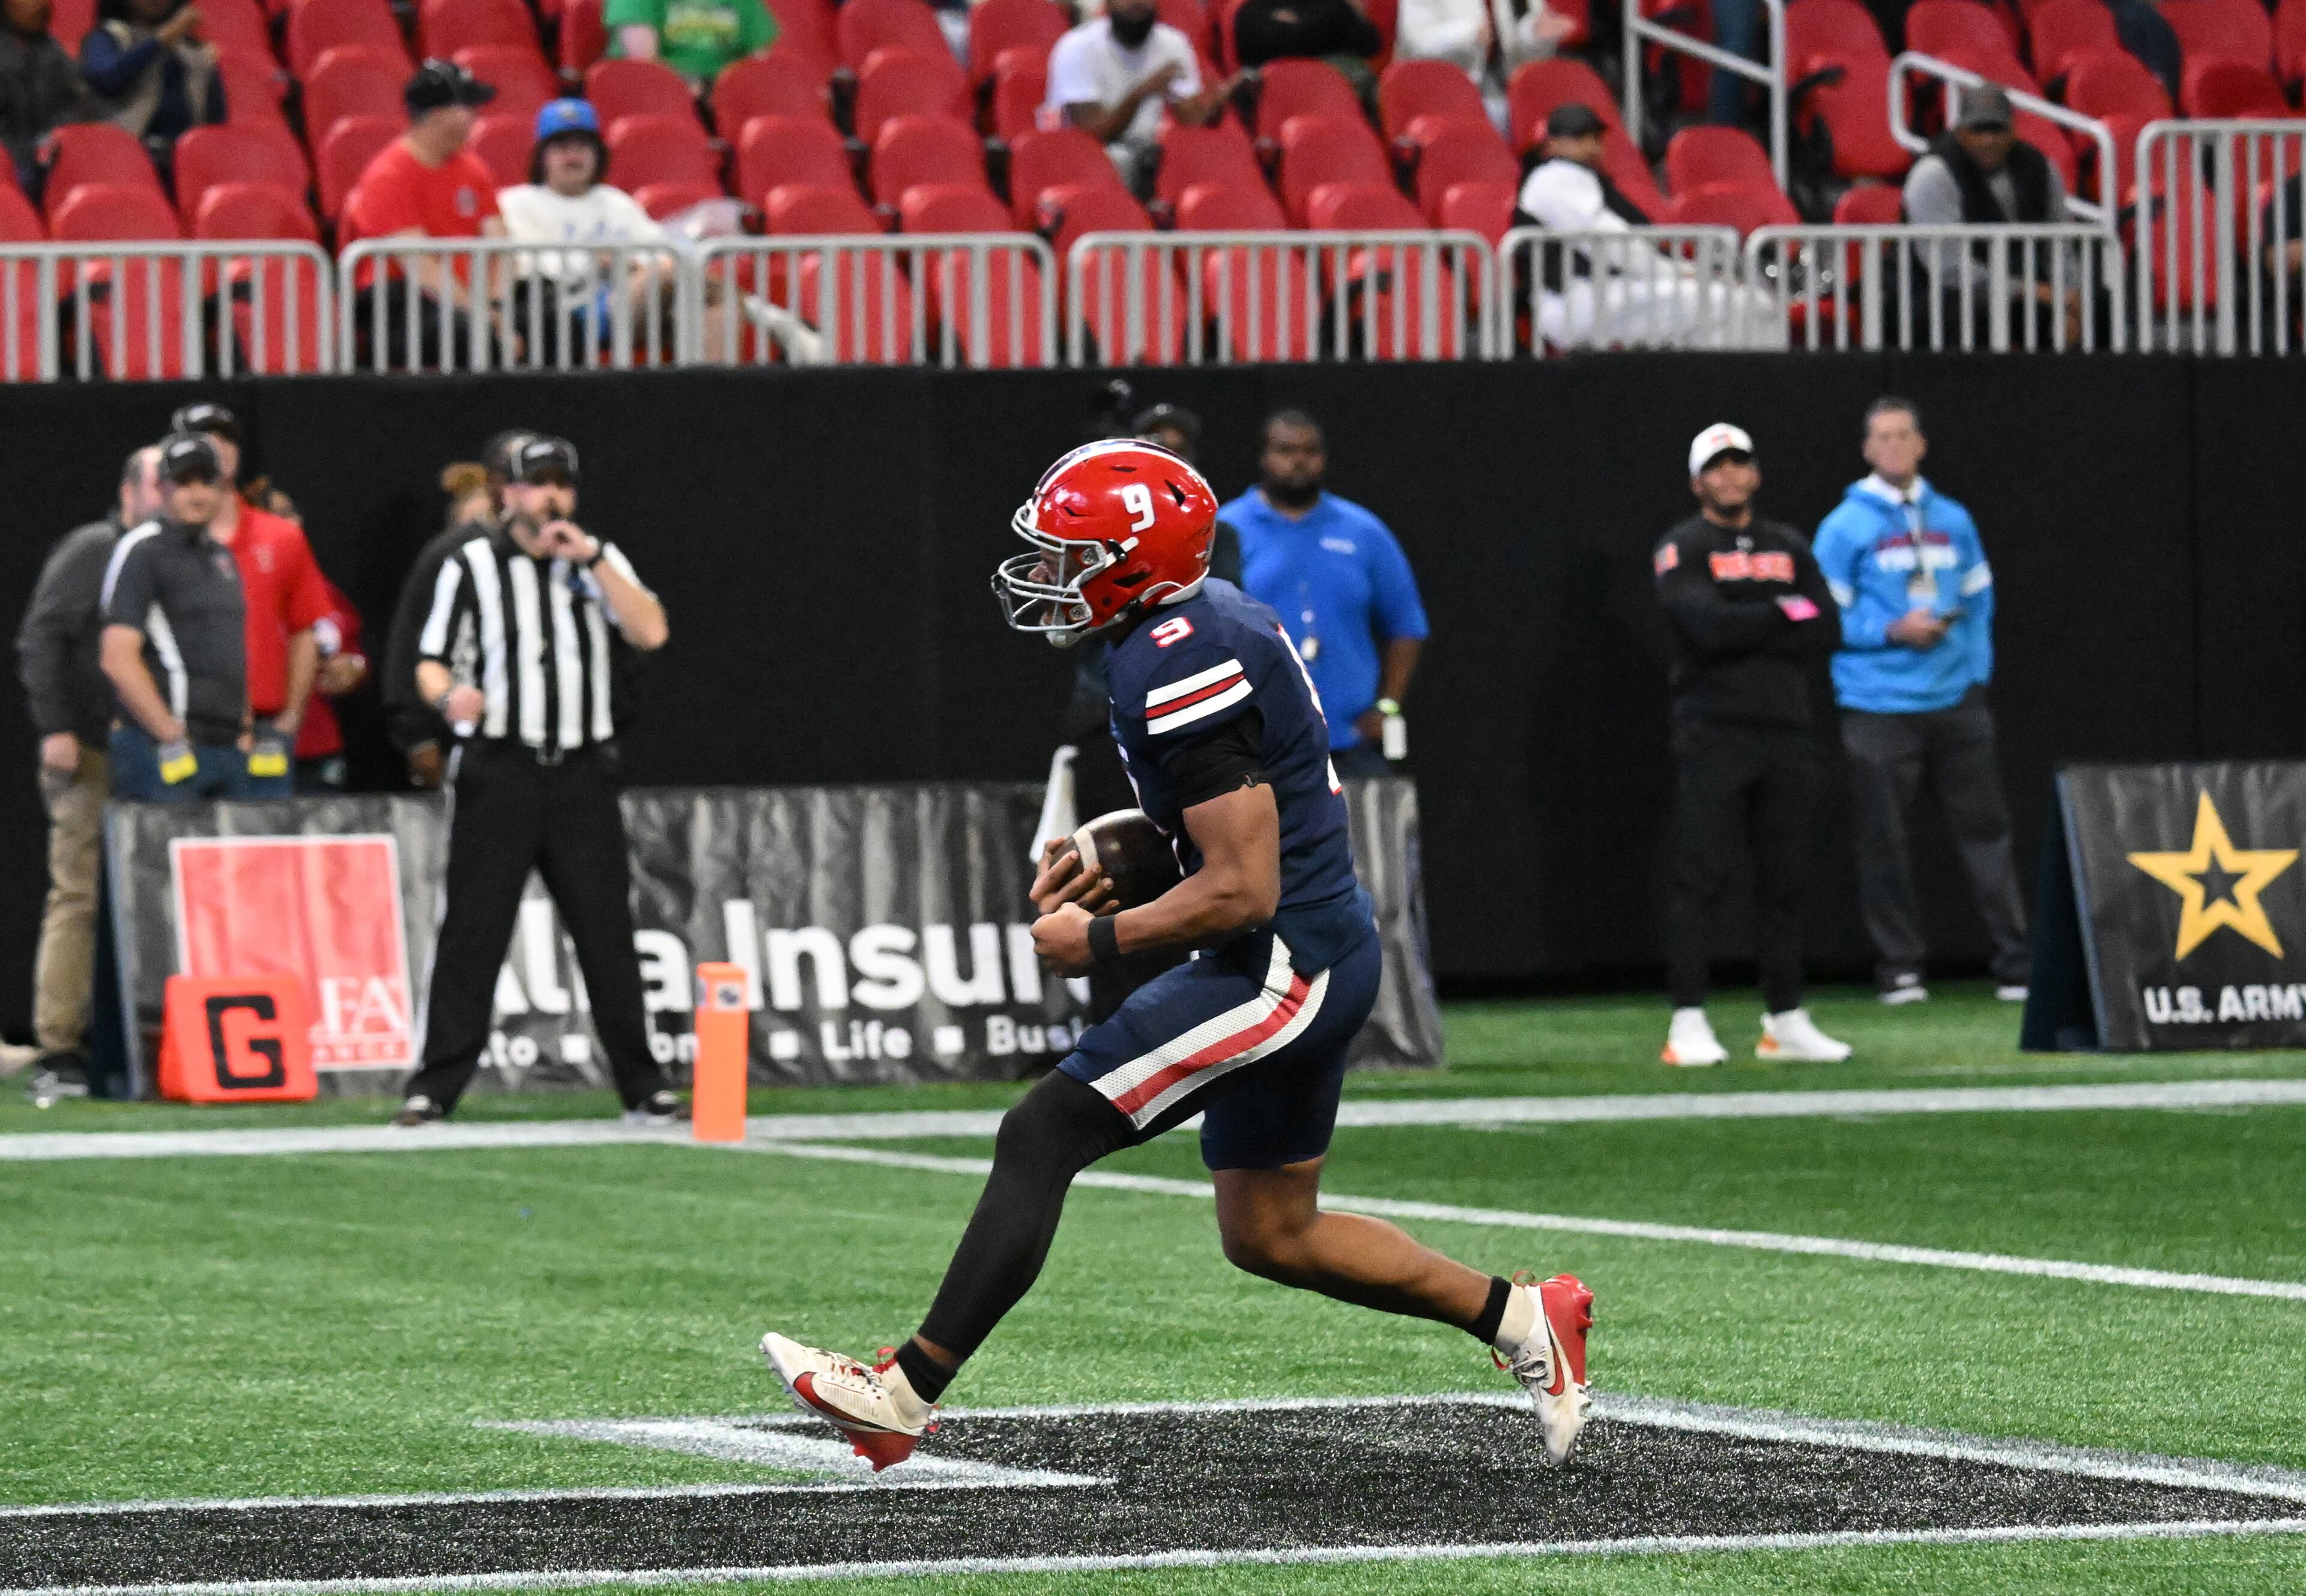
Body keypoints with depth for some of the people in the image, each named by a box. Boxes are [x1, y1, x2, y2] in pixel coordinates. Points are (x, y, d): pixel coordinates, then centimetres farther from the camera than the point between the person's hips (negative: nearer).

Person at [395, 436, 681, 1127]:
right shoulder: (471, 565, 5)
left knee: (606, 931, 2)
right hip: (496, 775, -2)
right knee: (472, 930, -5)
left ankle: (641, 1085, 9)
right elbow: (430, 662, 5)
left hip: (582, 776, 2)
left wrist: (591, 558, -11)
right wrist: (449, 694, -18)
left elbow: (650, 633, -7)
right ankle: (437, 1084, -1)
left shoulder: (598, 561, 9)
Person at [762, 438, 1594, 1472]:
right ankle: (1520, 1319, 24)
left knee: (1041, 1137, -11)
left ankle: (905, 1396, -11)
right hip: (1328, 952, 10)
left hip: (1280, 969, -10)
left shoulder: (1182, 670, -21)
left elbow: (1242, 891, -23)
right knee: (1269, 1235, 19)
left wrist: (1097, 941, -12)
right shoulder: (1214, 619, 10)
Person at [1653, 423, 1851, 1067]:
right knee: (1700, 877, -8)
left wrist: (1749, 634, -7)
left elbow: (1827, 630, 5)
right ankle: (1689, 1024, -8)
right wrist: (1785, 615, -6)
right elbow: (1709, 626, -17)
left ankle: (1785, 1020, 13)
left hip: (1784, 732, 5)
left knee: (1785, 879, 7)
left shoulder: (1788, 548, 16)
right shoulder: (1682, 551, 0)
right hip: (1713, 735, -5)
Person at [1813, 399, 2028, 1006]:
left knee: (1985, 829, 1)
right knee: (1884, 841, 0)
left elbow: (1980, 603, 16)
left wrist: (1978, 673, 4)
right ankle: (1900, 968, 9)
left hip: (1955, 703, 3)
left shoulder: (1953, 522, 12)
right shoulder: (1845, 527, 0)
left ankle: (2015, 961, 4)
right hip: (1879, 706, -3)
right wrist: (1893, 631, -14)